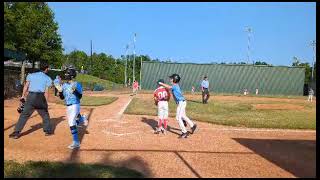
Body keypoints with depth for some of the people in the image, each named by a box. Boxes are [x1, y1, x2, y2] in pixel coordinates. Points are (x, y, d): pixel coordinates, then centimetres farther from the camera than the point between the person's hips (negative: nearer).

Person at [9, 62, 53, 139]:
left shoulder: (31, 75, 12)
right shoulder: (47, 78, 5)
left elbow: (26, 86, 6)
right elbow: (46, 92, -1)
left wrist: (23, 96, 13)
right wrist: (46, 102, 2)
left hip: (30, 96, 1)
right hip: (41, 97, -1)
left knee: (24, 115, 3)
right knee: (45, 115, 15)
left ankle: (16, 132, 0)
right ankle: (48, 131, 20)